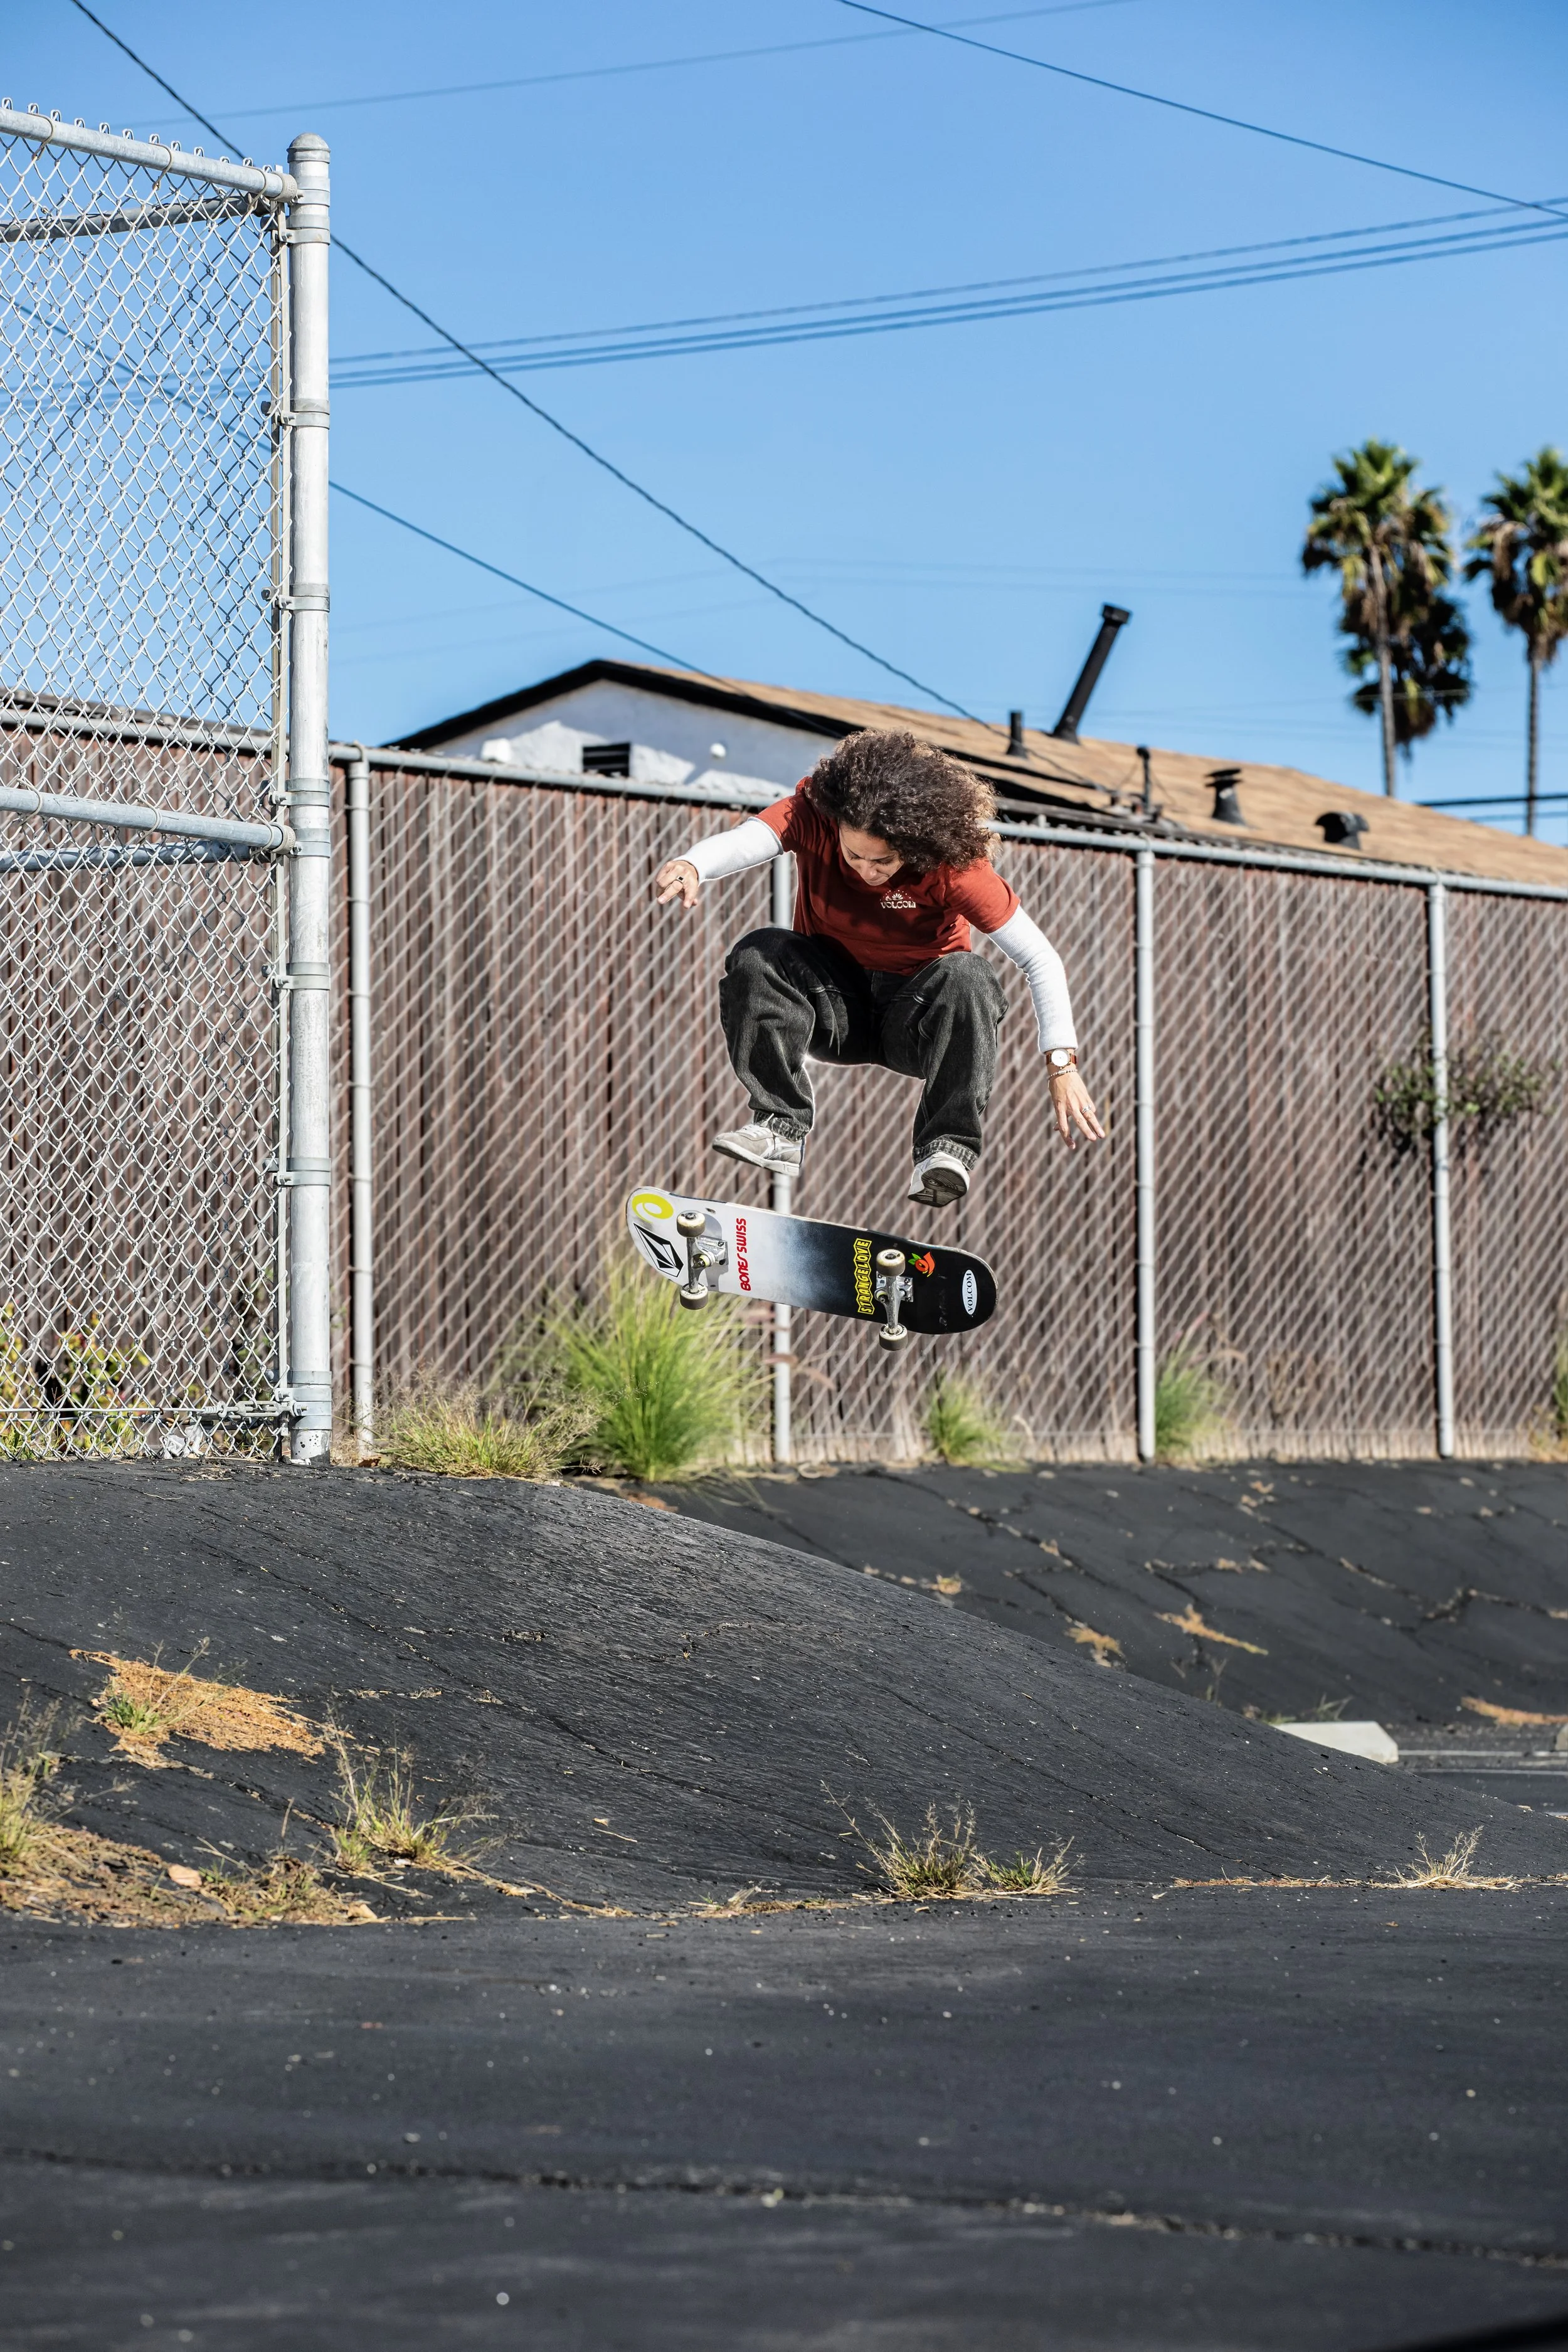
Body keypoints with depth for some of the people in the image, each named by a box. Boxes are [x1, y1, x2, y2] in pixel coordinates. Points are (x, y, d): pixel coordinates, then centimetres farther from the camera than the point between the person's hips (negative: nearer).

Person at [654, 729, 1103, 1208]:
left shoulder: (953, 862, -23)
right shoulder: (812, 814, -18)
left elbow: (1041, 961, -23)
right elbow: (748, 840, -39)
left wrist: (1061, 1064, -34)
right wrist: (691, 865, -62)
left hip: (915, 1017, -2)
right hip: (835, 1004, 2)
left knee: (967, 976, -33)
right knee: (756, 955, -26)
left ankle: (947, 1147, -30)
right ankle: (781, 1128, -22)